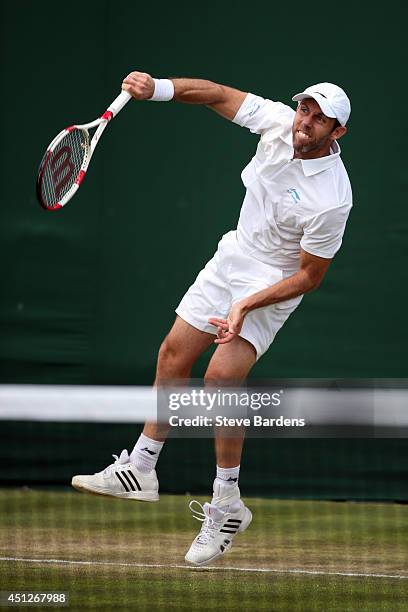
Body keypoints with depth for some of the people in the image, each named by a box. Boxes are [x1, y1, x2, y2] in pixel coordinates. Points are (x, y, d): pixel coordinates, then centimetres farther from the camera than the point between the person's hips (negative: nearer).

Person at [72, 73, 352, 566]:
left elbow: (310, 276, -20)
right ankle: (139, 469, 24)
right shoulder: (279, 122, -13)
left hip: (272, 286, -7)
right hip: (231, 259, 7)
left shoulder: (331, 198, -28)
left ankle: (226, 507, -6)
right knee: (174, 355, 10)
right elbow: (218, 95, -2)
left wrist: (247, 305, -25)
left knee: (221, 376, -20)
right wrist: (158, 88, -18)